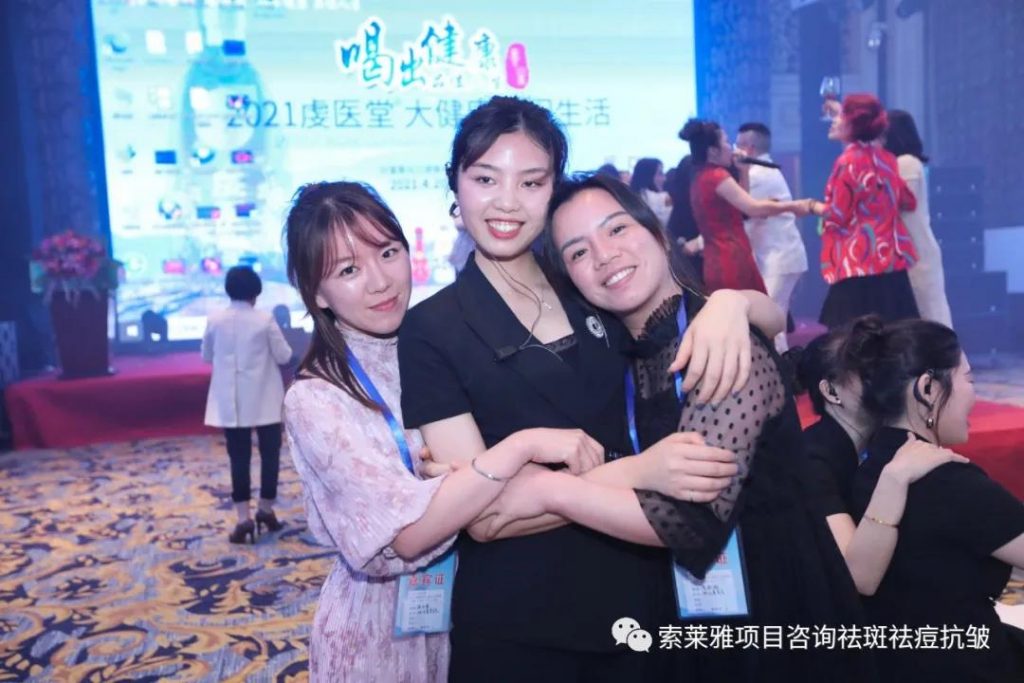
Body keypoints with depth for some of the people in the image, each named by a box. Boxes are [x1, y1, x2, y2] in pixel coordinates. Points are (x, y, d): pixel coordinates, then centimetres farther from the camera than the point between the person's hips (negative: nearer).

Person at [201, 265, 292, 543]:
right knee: (269, 453, 12)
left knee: (239, 457, 4)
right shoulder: (265, 320, -10)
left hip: (230, 402, 2)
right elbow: (283, 356, -5)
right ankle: (266, 510, 18)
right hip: (264, 400, -2)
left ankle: (244, 518, 1)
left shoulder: (215, 320, -4)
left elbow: (206, 356, 8)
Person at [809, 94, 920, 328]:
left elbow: (838, 216, -10)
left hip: (858, 262, -9)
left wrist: (812, 206, 6)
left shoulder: (849, 161, -11)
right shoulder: (885, 158, 13)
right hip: (889, 258, 9)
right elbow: (908, 201, 23)